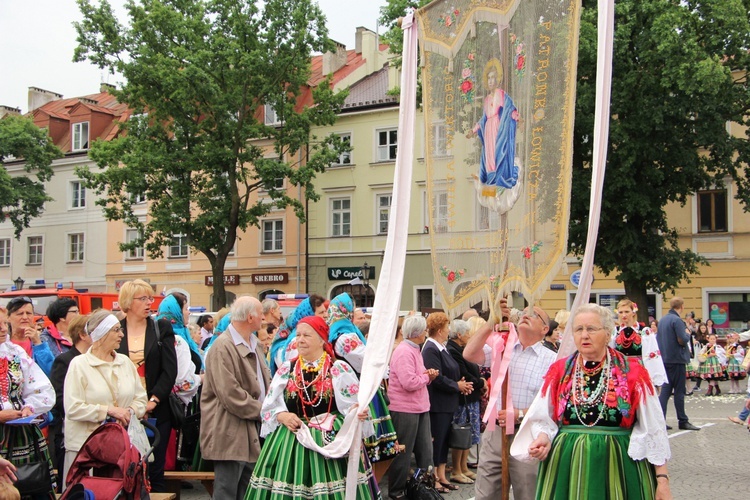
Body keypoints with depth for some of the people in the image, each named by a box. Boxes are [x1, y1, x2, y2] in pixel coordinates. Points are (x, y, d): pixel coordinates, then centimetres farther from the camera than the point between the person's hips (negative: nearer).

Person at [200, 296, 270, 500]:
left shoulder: (255, 345, 13)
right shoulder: (223, 347, -16)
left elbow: (265, 382, 18)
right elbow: (231, 395, -21)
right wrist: (261, 411, -13)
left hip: (251, 433, 9)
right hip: (230, 434, -9)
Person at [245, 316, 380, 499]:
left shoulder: (339, 369, -2)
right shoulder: (287, 369, 8)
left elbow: (352, 407, -4)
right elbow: (269, 407, 11)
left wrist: (356, 413, -26)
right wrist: (283, 416, -9)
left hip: (333, 441, -3)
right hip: (290, 443, 3)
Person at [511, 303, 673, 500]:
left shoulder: (632, 373, -1)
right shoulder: (559, 372, 5)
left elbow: (653, 431, -1)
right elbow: (542, 420, 10)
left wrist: (662, 479, -4)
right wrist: (542, 438, -12)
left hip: (619, 468, -2)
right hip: (567, 469, 2)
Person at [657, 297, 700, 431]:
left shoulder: (662, 320, 11)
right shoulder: (677, 320, -15)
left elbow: (658, 339, 17)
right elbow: (682, 340, -21)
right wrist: (688, 333, -3)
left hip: (665, 359, 8)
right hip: (676, 359, -8)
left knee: (665, 389, 9)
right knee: (679, 391, -1)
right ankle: (683, 421, 5)